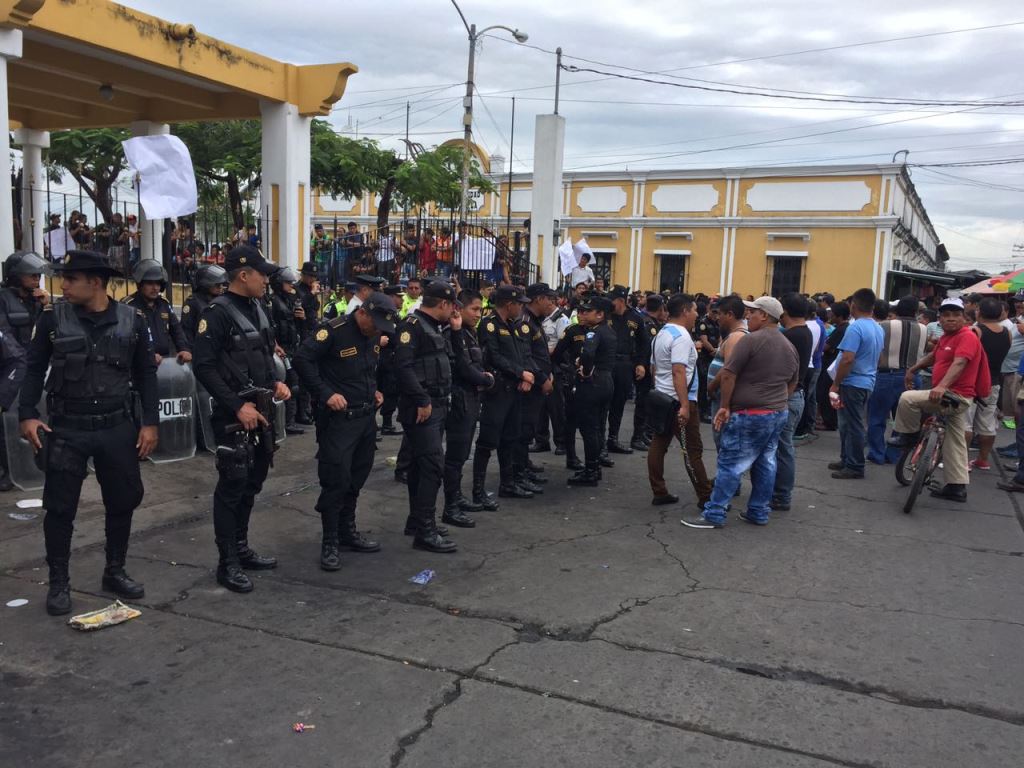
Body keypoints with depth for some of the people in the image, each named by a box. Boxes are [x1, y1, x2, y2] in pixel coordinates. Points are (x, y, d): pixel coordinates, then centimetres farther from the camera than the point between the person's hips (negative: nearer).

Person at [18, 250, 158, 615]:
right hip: (66, 429, -1)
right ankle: (58, 582, 20)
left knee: (122, 502, 10)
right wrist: (27, 414, -8)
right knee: (60, 507, 4)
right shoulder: (53, 317, -4)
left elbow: (146, 374, 3)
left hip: (117, 427, 1)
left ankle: (115, 572, 28)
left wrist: (150, 422, -1)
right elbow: (35, 368, 3)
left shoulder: (132, 320, -3)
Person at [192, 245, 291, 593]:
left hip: (260, 409, 9)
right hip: (234, 414, -8)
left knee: (252, 482, 15)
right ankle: (228, 563, 7)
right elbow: (204, 368, -19)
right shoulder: (218, 312, -14)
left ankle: (241, 549, 28)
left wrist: (275, 383, 4)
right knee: (233, 485, -3)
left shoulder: (257, 309, 12)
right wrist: (238, 405, -22)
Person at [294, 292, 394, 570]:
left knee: (356, 479, 15)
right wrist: (326, 394, -21)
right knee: (336, 480, -5)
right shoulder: (334, 330, -16)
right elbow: (302, 359, -19)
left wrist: (375, 390, 11)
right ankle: (330, 543, 7)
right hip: (339, 417, -7)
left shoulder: (374, 336, 8)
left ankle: (347, 531, 28)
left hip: (367, 417, 7)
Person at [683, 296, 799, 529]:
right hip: (779, 413, 8)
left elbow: (728, 375, -16)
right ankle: (759, 513, 20)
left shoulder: (751, 340, -14)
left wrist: (725, 406, -8)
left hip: (750, 414, -8)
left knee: (730, 464, -4)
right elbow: (793, 383, 20)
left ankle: (715, 514, -2)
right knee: (765, 464, 14)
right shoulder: (790, 347, 12)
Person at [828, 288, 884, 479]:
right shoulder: (878, 329, 11)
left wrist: (835, 384, -17)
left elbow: (847, 359, -24)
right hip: (867, 382, 9)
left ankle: (855, 467, 2)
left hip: (852, 383, -9)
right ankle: (847, 459, 25)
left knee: (852, 426, -3)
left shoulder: (855, 327, -18)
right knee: (853, 424, 17)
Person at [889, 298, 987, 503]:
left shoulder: (967, 336, -15)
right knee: (955, 442, 13)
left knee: (908, 398, -20)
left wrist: (942, 386, -43)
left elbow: (959, 363, -30)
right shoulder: (946, 337, 13)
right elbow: (933, 356, 32)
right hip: (953, 397, 10)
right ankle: (957, 487, 19)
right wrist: (913, 369, 30)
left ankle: (909, 436, 1)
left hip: (955, 395, -10)